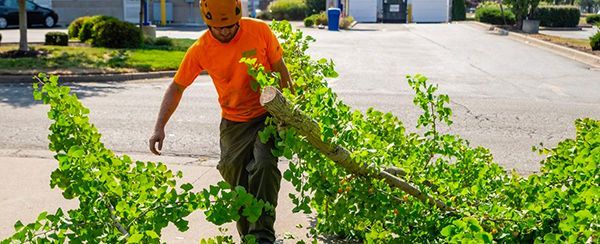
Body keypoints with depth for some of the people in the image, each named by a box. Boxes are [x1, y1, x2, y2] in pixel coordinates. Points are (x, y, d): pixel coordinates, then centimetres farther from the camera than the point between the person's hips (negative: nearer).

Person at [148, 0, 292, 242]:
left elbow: (280, 70, 1)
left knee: (264, 165, -25)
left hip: (267, 115, -2)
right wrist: (159, 127, -8)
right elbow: (176, 87, 0)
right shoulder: (200, 50, -9)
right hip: (233, 123, 2)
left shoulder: (260, 31, -12)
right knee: (238, 184, 5)